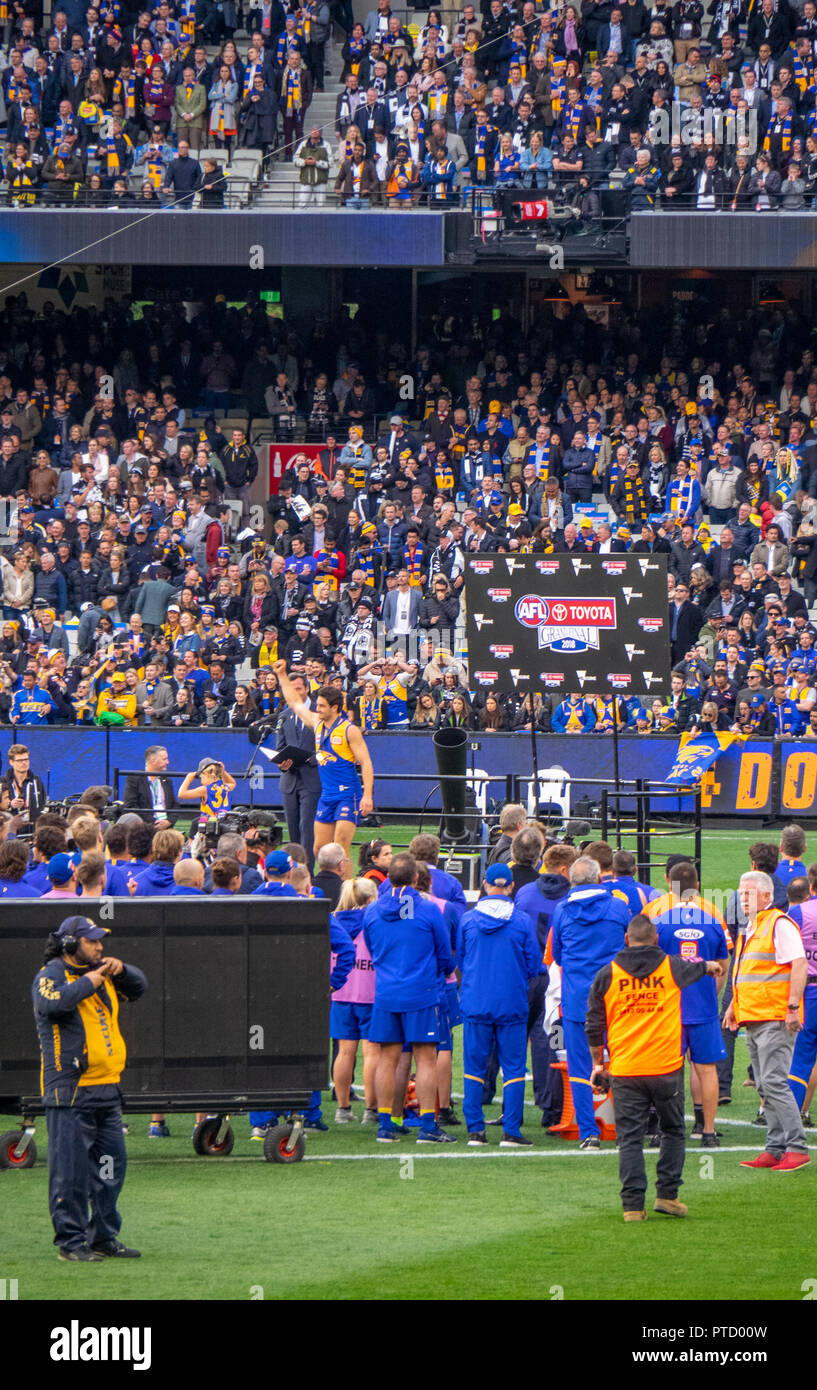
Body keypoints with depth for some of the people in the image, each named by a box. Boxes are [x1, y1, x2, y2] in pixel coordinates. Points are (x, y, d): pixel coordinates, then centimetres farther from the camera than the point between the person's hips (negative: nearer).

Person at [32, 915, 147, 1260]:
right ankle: (71, 1241, -2)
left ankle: (104, 1237, 20)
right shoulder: (51, 975, -6)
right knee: (71, 1169, -6)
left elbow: (138, 988, 24)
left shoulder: (101, 976, 17)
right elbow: (52, 1002, -26)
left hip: (107, 1089, 8)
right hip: (70, 1092, -8)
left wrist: (120, 970, 5)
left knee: (111, 1164, 11)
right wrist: (89, 982, -18)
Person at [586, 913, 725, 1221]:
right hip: (667, 1068, 0)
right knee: (673, 1131, 16)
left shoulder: (607, 975, 2)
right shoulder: (672, 967, 4)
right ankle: (667, 1194, 10)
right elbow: (695, 968, 30)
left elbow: (594, 1025, 5)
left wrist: (597, 1063, 17)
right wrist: (710, 966, 54)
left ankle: (633, 1204, -1)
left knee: (630, 1138, 3)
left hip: (625, 1069, 0)